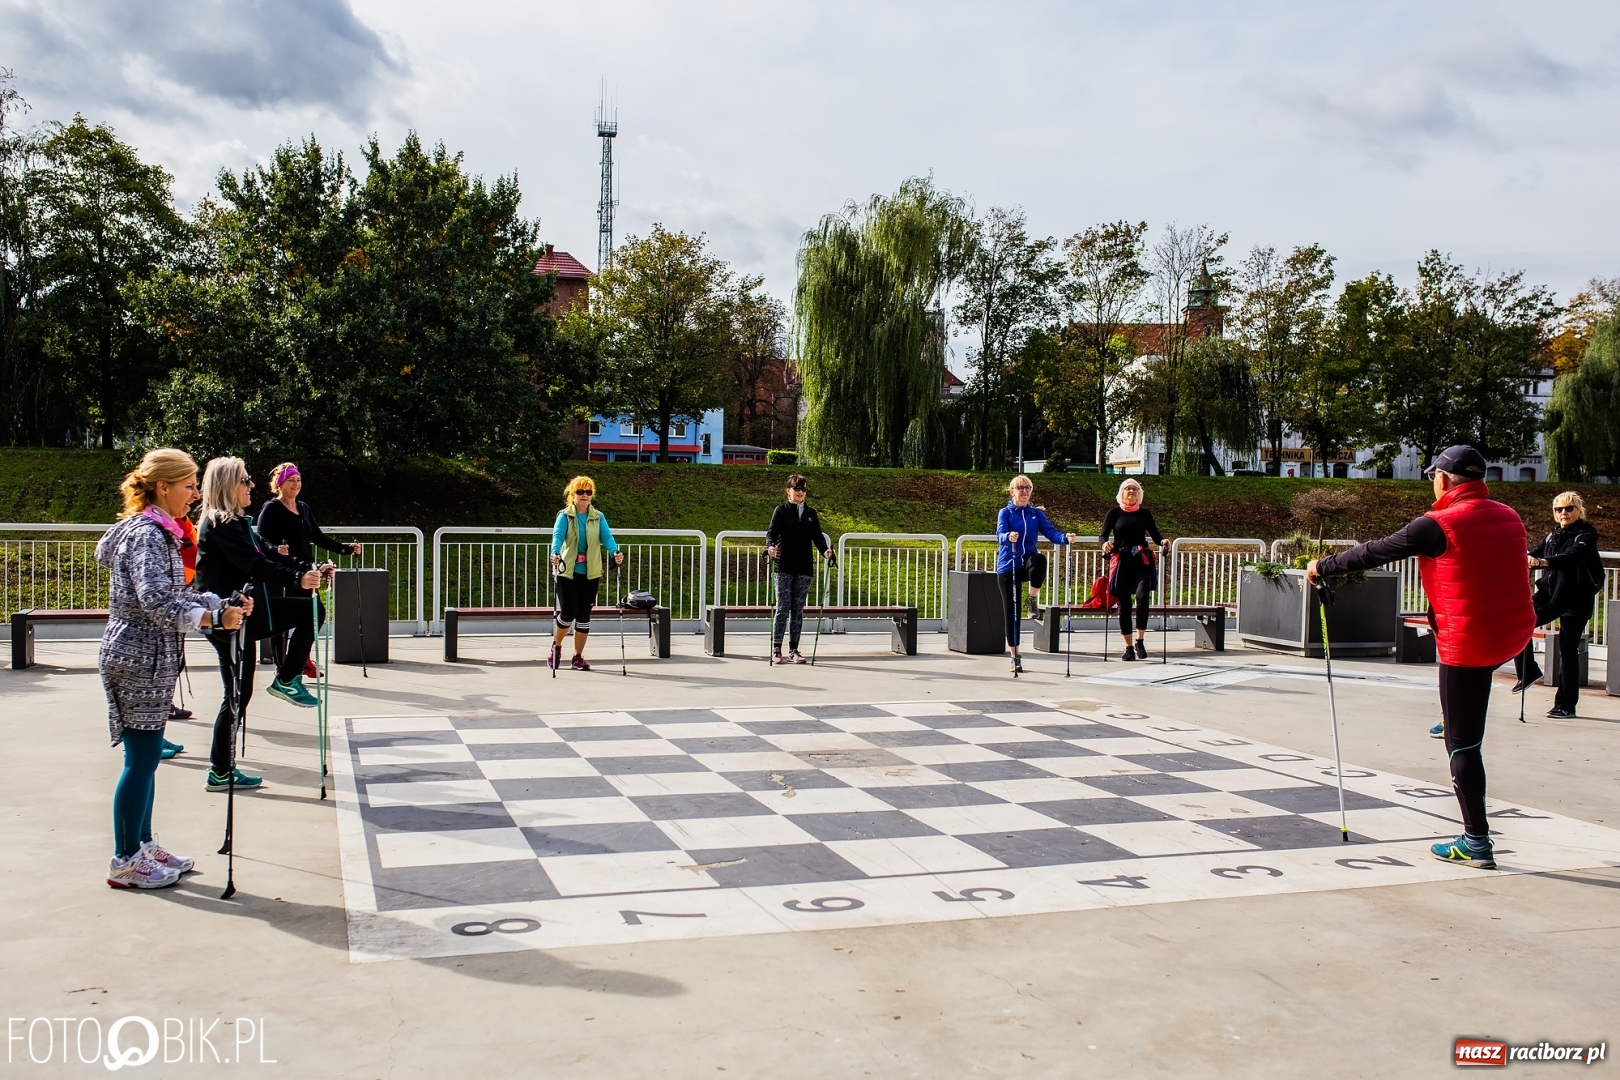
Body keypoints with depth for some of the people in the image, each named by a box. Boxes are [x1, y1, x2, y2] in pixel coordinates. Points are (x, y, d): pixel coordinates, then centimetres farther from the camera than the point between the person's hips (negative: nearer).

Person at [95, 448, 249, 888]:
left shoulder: (158, 532, 14)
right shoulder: (145, 534, -17)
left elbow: (177, 592, 18)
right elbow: (156, 600, -31)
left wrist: (223, 604, 6)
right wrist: (214, 618, -41)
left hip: (149, 658, 10)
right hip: (137, 659, -10)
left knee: (146, 756, 16)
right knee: (141, 757, -3)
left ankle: (143, 847, 26)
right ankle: (125, 863, 6)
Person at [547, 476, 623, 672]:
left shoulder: (598, 517, 6)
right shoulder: (564, 516, -1)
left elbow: (607, 536, -8)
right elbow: (558, 535, -17)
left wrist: (615, 552, -29)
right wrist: (555, 553, -37)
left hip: (591, 573, 3)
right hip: (568, 571, -3)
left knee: (584, 614, 5)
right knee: (568, 612, -8)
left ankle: (578, 657, 17)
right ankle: (556, 646, 20)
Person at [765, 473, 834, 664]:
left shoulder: (811, 513, 13)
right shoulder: (781, 511, 3)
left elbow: (817, 536, 5)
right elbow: (772, 532, -8)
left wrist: (825, 551, -15)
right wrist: (770, 546, -30)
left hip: (804, 568, 3)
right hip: (784, 566, -3)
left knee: (798, 609, 5)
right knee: (783, 607, -6)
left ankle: (793, 650, 10)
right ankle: (776, 649, -1)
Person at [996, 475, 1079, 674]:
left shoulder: (1036, 513, 8)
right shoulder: (1005, 512, 0)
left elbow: (1050, 531, -5)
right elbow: (1000, 534, -18)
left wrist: (1065, 537, -27)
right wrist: (1009, 537, -41)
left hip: (1028, 562, 1)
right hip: (1008, 566, -1)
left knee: (1039, 559, -36)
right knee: (1011, 611, -1)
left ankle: (1033, 601, -17)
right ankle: (1015, 655, 11)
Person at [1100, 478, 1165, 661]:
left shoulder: (1144, 513, 11)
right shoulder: (1114, 513, 7)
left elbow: (1155, 535, 11)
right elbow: (1103, 535, 2)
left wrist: (1162, 542, -11)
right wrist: (1105, 544, -20)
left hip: (1142, 561, 0)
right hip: (1121, 561, 0)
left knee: (1142, 596, -21)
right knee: (1124, 604, 2)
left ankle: (1139, 641, -8)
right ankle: (1129, 647, 12)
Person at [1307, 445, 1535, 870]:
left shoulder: (1438, 525, -16)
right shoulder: (1509, 517, 5)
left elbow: (1374, 552, -9)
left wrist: (1323, 567, 5)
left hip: (1467, 641, -7)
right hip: (1515, 632, 8)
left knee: (1462, 742, 1)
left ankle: (1476, 843, 6)